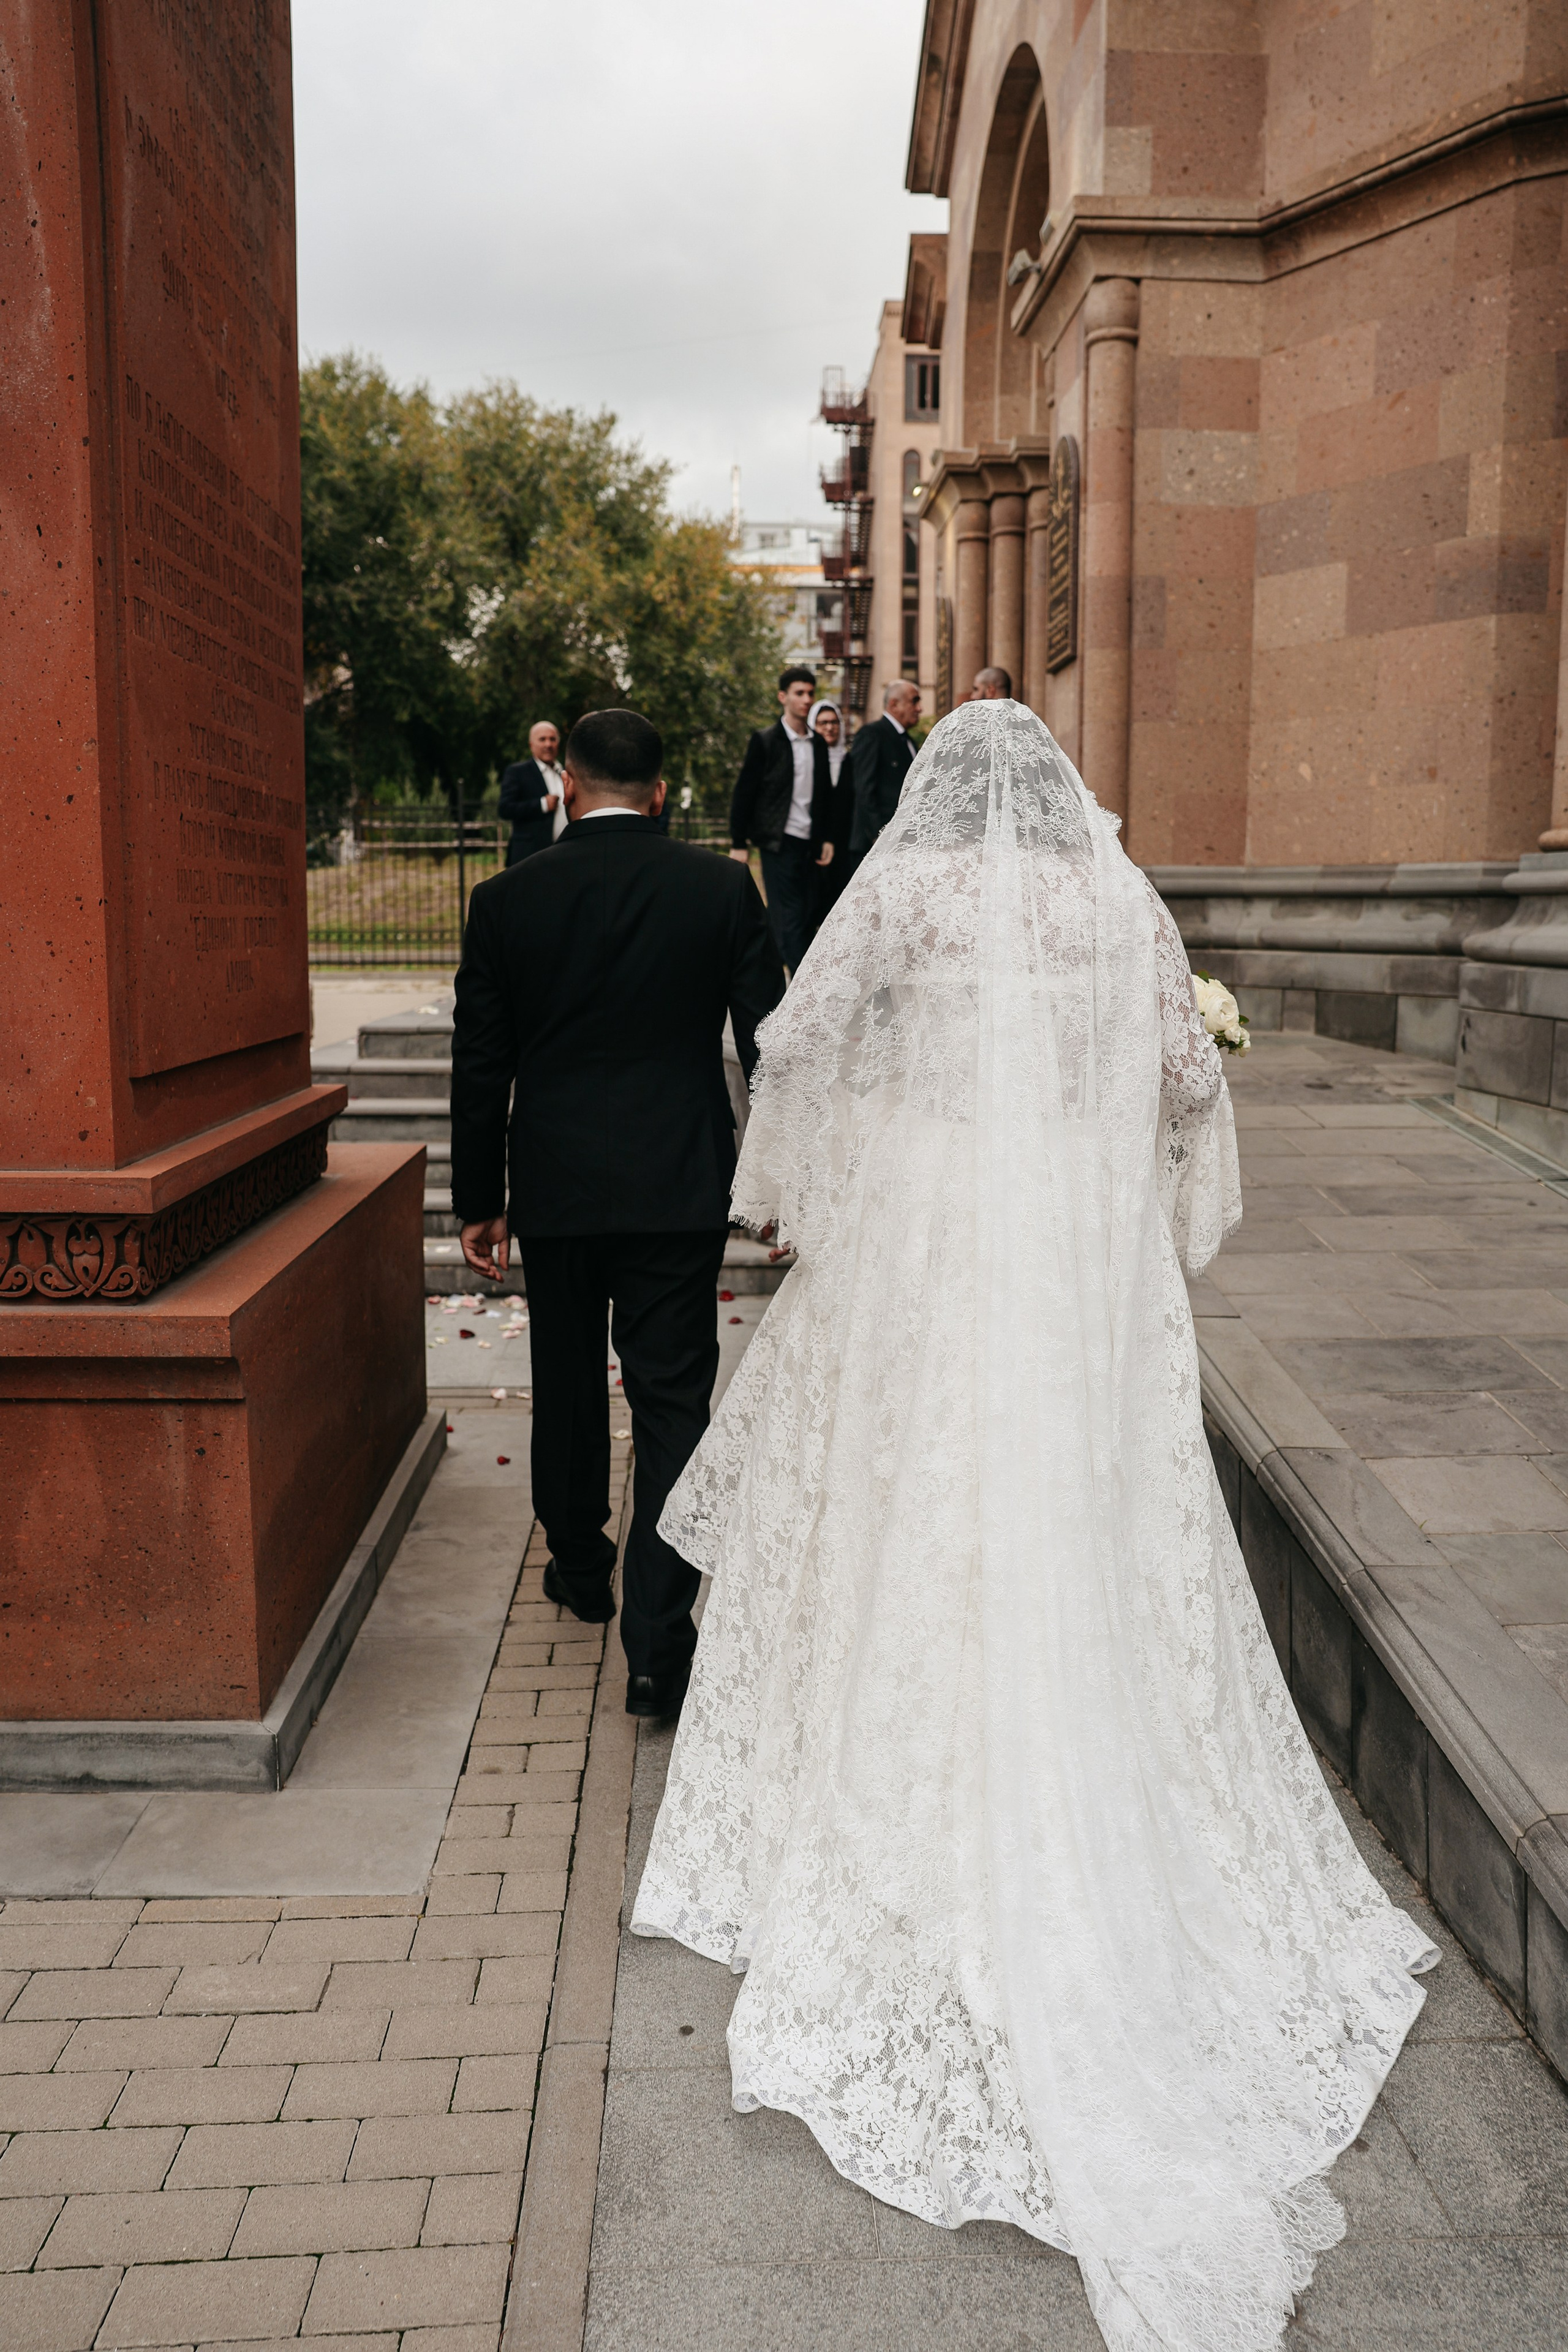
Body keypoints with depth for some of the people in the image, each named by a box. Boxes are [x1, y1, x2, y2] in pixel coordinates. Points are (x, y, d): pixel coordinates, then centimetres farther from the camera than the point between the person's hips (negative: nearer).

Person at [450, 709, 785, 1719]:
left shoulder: (506, 899, -3)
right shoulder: (723, 887, -4)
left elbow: (481, 1068, 1)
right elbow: (768, 1042, -2)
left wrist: (478, 1200, 10)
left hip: (555, 1189, 1)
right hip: (680, 1189, -1)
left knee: (568, 1383, 20)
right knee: (673, 1402, 2)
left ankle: (579, 1567, 40)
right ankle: (660, 1645, -1)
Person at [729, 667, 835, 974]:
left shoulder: (818, 745, 13)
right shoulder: (765, 741, -2)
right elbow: (744, 793, -3)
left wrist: (827, 838, 9)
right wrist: (739, 843, -6)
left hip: (808, 843, 6)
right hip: (779, 841, -6)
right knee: (791, 918, -8)